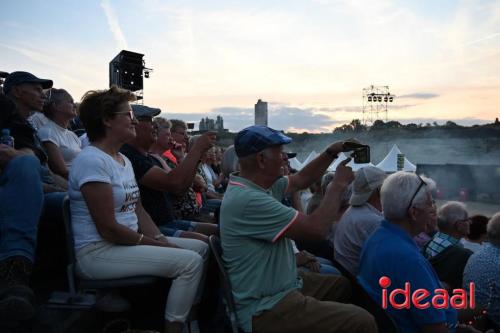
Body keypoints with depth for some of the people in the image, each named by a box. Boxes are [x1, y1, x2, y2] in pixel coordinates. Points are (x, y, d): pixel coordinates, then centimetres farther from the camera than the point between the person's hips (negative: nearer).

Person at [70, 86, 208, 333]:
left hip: (127, 242, 10)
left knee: (200, 248, 7)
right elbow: (108, 228, -21)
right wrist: (155, 244, -12)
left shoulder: (124, 160, 13)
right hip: (98, 252, -10)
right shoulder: (92, 160, -18)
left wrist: (160, 239, -2)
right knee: (191, 262, -20)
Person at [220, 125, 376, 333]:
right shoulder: (247, 199, -28)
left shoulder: (258, 184, 3)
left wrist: (331, 153, 8)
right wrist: (339, 184, -13)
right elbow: (317, 229, -26)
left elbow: (300, 181, 19)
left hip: (283, 284, 10)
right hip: (266, 308, -10)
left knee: (345, 285, 22)